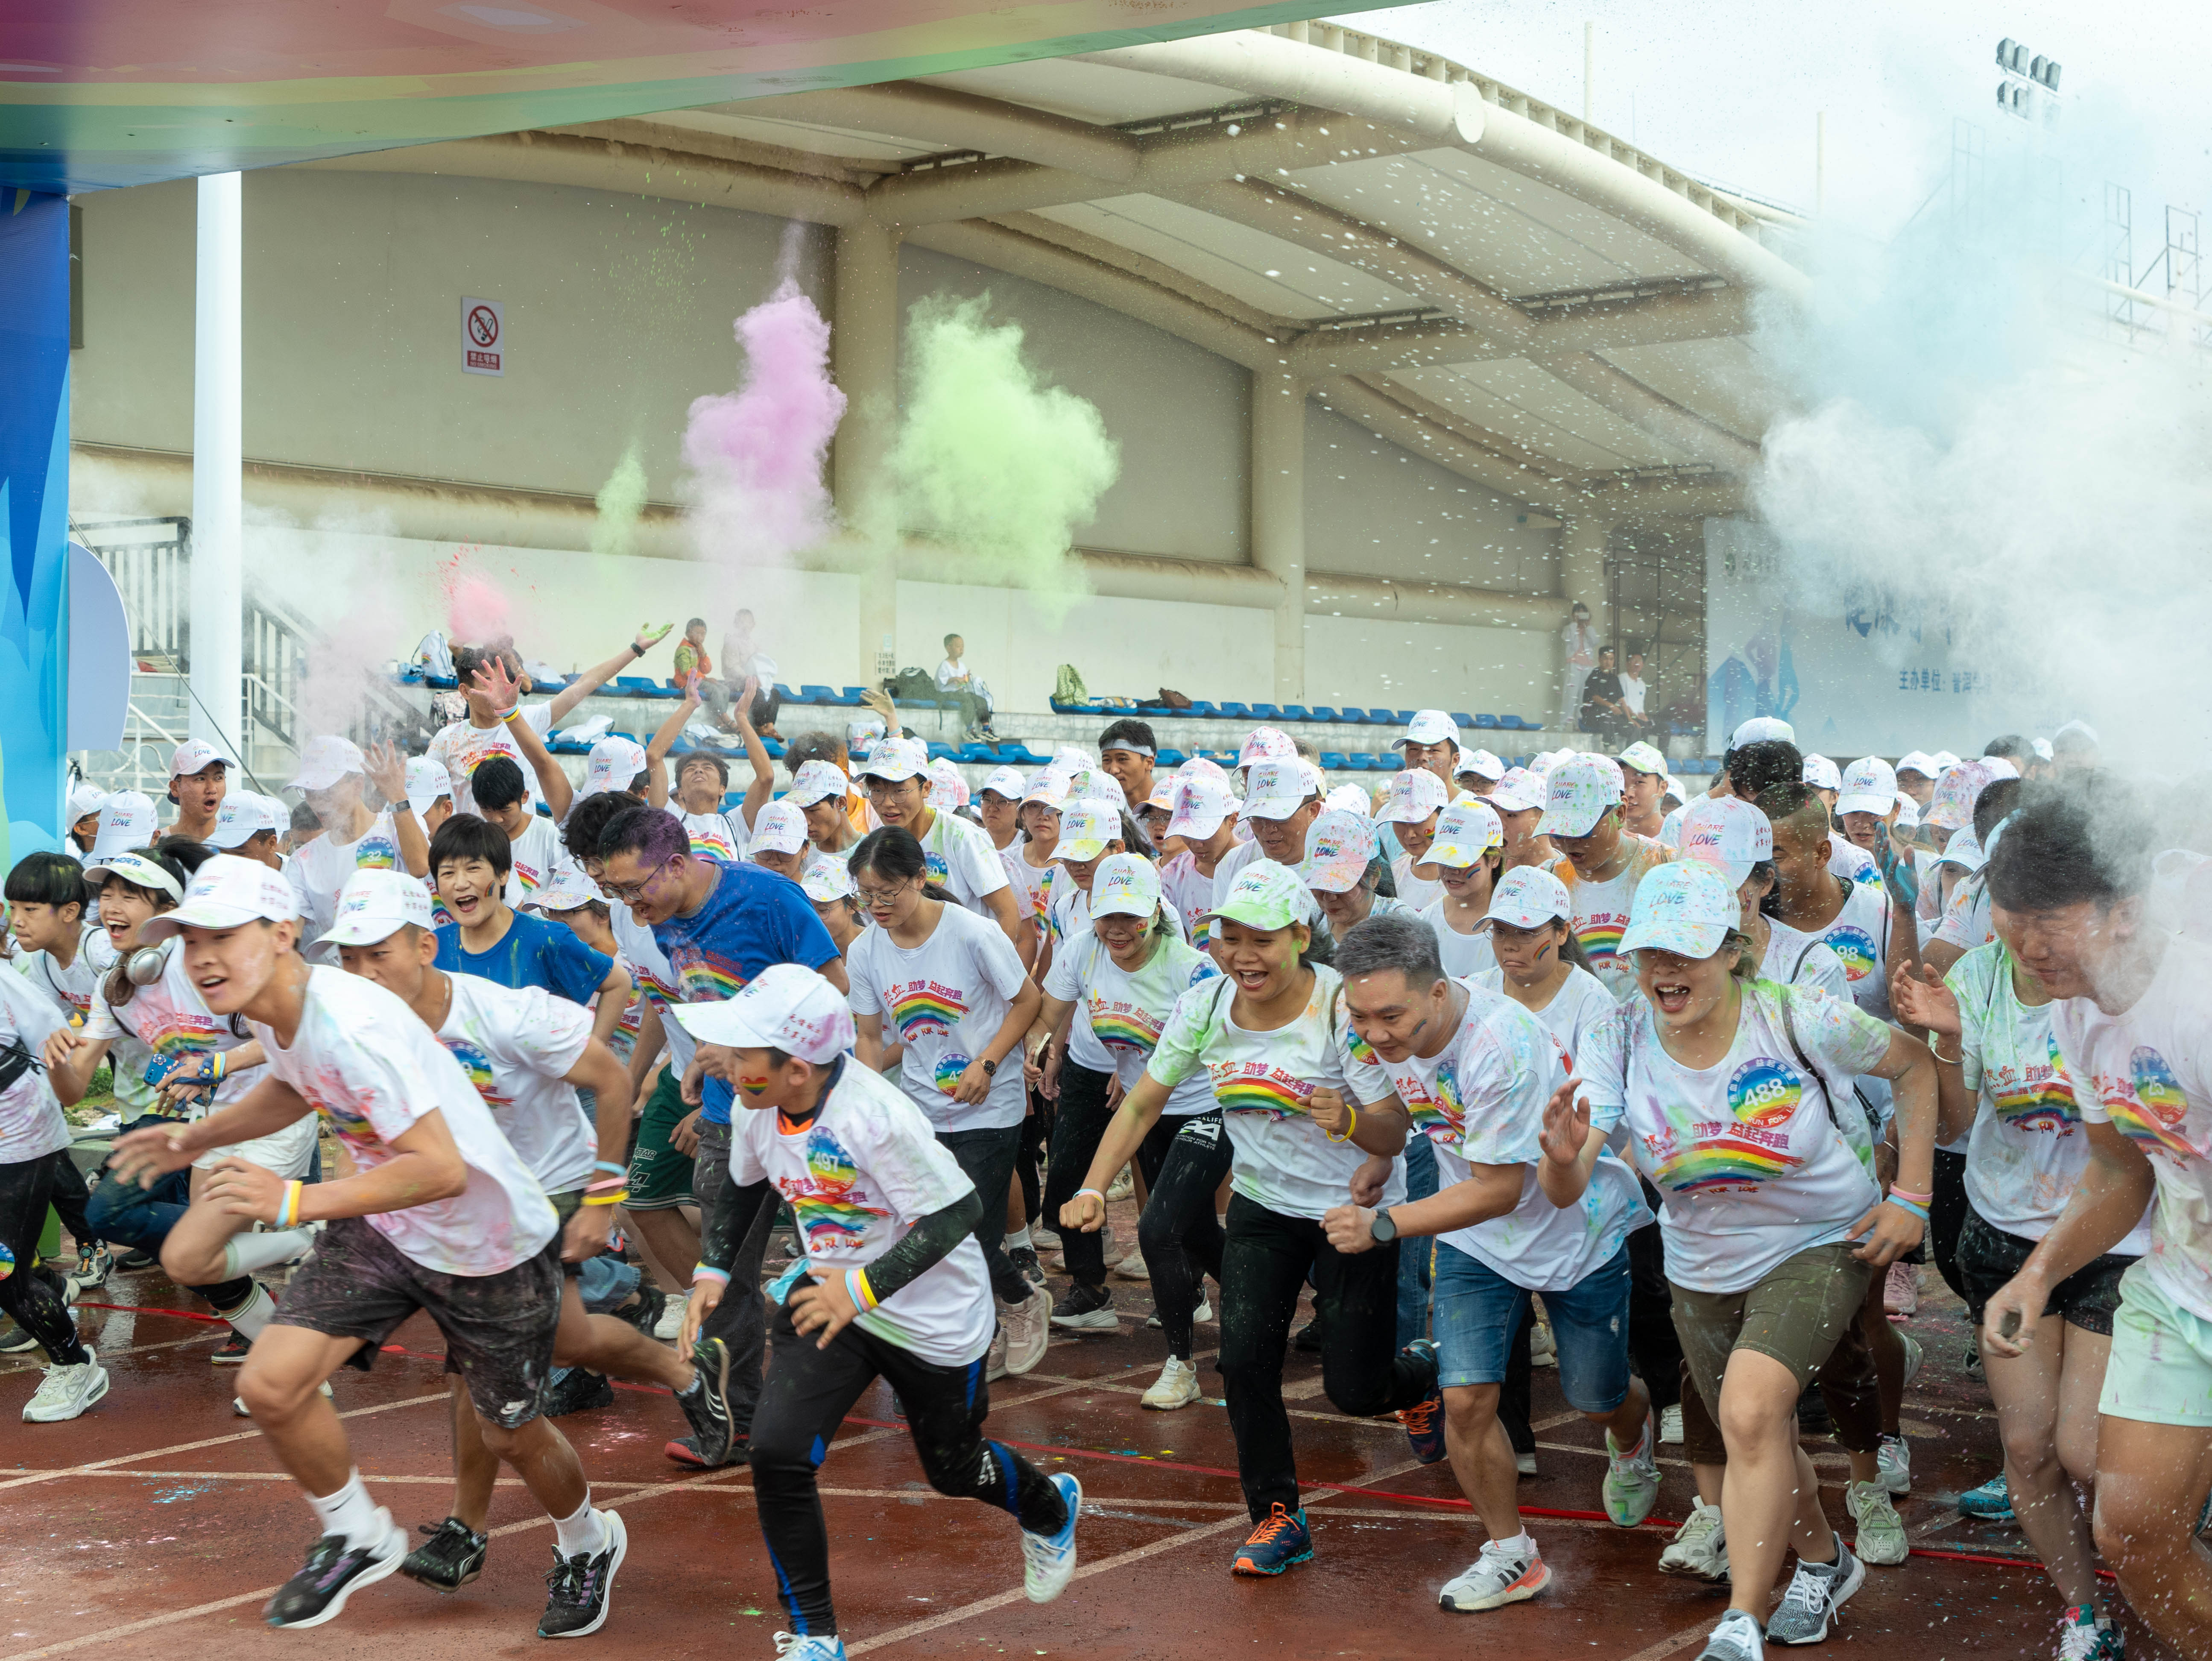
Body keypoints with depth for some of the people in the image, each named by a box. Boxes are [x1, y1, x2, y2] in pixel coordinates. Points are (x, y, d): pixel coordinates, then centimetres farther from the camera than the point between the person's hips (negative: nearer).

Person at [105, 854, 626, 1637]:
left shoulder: (352, 1028, -34)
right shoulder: (270, 1013, -5)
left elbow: (441, 1169, -39)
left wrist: (297, 1202, -41)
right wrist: (200, 1135, 11)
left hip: (489, 1244, -7)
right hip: (381, 1228, 7)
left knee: (511, 1435, 11)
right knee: (271, 1385, -10)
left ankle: (588, 1544, 45)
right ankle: (356, 1537, 17)